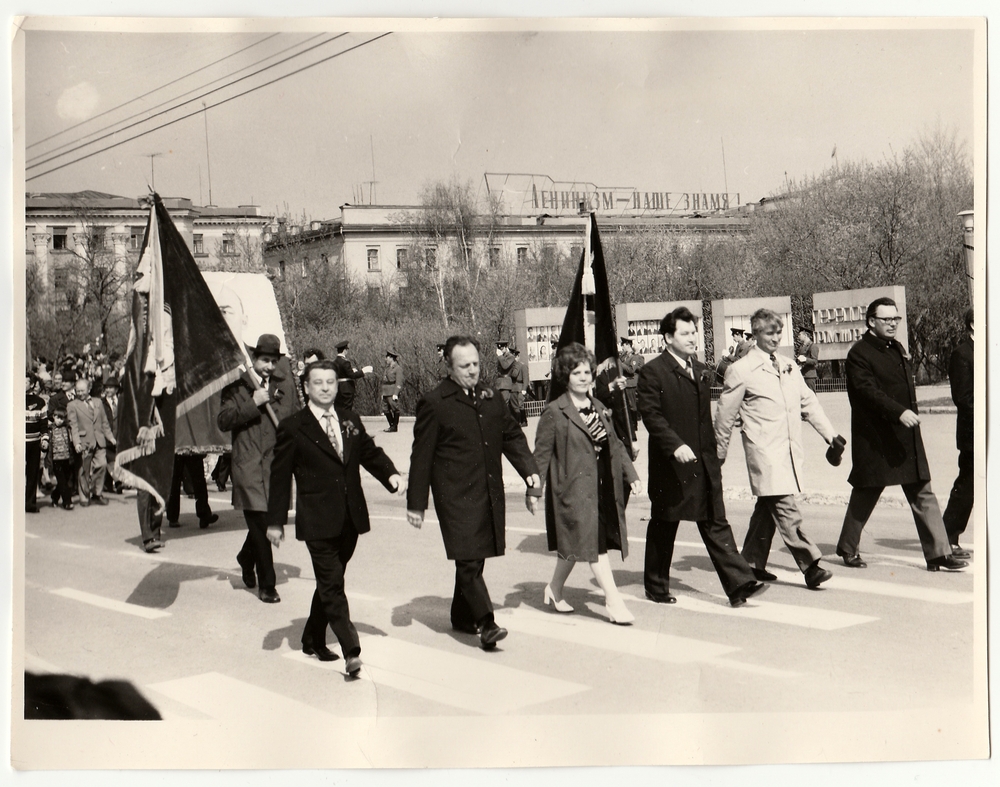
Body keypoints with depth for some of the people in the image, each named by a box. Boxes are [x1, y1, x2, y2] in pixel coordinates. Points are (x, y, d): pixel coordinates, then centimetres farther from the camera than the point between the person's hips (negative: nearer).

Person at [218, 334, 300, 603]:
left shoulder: (286, 386, 13)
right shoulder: (237, 386, 1)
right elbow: (223, 421, -8)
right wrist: (253, 404, -14)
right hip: (248, 466, -4)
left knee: (271, 520, 10)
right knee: (260, 525, -6)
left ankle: (247, 558, 40)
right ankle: (266, 585, 3)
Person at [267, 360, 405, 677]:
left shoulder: (350, 420, 11)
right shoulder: (293, 427, -4)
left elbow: (370, 452, 17)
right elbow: (280, 476, -3)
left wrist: (390, 474, -4)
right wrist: (275, 520, -4)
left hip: (350, 518, 6)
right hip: (317, 521, -5)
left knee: (330, 581, 16)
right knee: (332, 585, -9)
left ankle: (313, 640, 31)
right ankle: (351, 651, -14)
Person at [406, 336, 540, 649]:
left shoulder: (490, 397, 12)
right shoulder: (434, 403, -6)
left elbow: (512, 435, 20)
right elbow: (421, 456, -4)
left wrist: (529, 470, 5)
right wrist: (416, 503, -4)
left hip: (489, 492, 6)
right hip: (456, 496, -6)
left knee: (474, 558, 13)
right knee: (468, 559, -11)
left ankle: (462, 616, 29)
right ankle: (485, 623, -10)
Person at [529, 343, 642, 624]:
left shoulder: (599, 409, 12)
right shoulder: (554, 412, -9)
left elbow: (615, 445, 18)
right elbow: (541, 454, -8)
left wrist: (631, 475, 12)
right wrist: (535, 490, -11)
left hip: (601, 488, 7)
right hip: (573, 489, -7)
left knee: (574, 546, 14)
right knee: (594, 545, -9)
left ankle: (555, 590, 31)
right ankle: (613, 601, -5)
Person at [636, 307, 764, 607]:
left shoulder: (700, 370, 15)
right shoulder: (652, 372, -8)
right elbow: (651, 415, -15)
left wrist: (714, 454, 16)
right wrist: (675, 445, -26)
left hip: (704, 463, 6)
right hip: (670, 465, -6)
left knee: (716, 525, 2)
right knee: (663, 528, 8)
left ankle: (739, 584, -2)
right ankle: (656, 586, 21)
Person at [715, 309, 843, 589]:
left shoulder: (788, 368, 16)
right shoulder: (741, 371, -4)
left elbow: (809, 403, 17)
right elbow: (725, 416, 1)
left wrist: (830, 434, 8)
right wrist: (719, 454, 5)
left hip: (790, 450, 7)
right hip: (765, 453, -7)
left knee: (768, 508, 13)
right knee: (786, 509, -11)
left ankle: (752, 563, 23)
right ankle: (810, 566, -12)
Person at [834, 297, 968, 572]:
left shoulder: (897, 349, 15)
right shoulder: (859, 353, -11)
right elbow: (869, 391, -23)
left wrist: (909, 414, 14)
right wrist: (899, 412, -33)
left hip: (906, 437, 7)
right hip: (874, 439, -7)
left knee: (922, 494, 3)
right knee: (866, 493, 5)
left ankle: (939, 553, 3)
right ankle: (847, 548, 22)